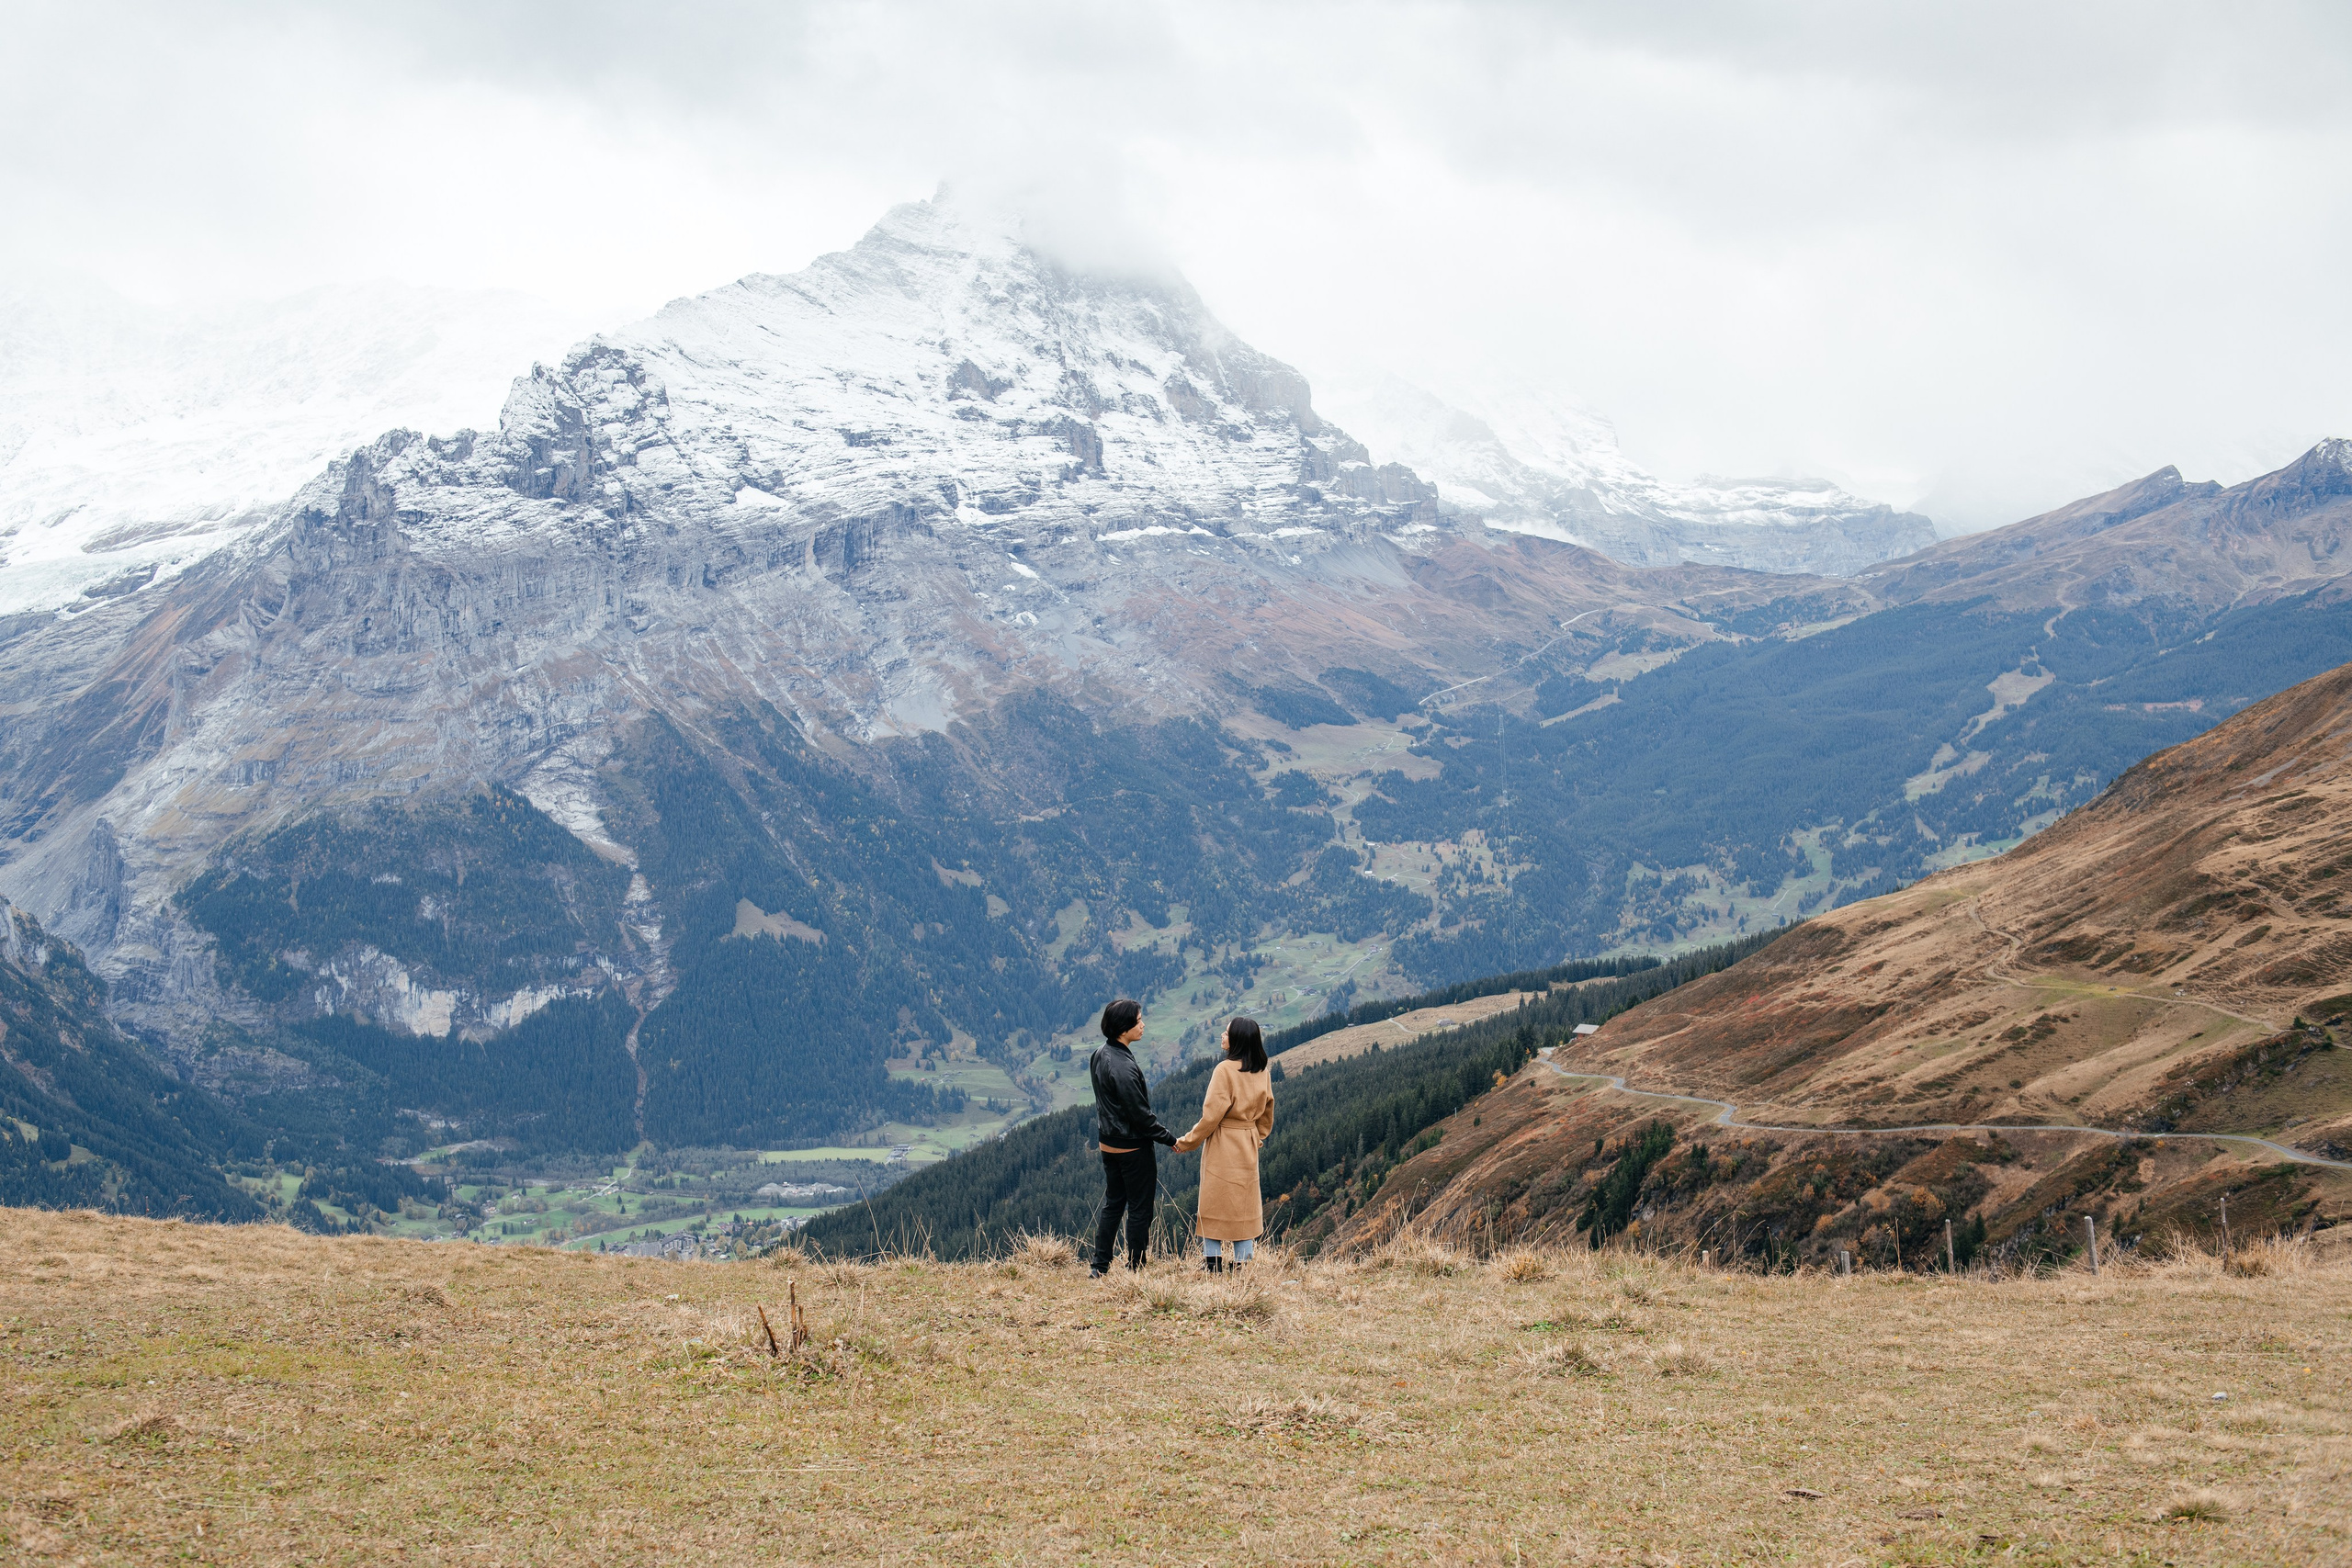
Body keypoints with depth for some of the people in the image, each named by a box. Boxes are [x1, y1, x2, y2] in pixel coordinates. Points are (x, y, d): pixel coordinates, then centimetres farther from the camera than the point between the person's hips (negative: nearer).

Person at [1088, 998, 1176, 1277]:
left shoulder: (1100, 1056, 4)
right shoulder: (1123, 1067, -25)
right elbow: (1141, 1115, -22)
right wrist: (1171, 1139, -14)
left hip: (1108, 1145, 9)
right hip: (1133, 1147, -9)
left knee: (1112, 1204, 16)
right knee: (1140, 1209, 2)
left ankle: (1100, 1267, 19)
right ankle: (1135, 1269, 8)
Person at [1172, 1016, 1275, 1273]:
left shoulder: (1225, 1069, -17)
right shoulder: (1261, 1072, 4)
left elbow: (1212, 1114, -17)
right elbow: (1267, 1110, 16)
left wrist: (1188, 1142, -7)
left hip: (1222, 1145, -6)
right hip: (1248, 1145, 6)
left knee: (1215, 1203, 2)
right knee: (1245, 1203, 11)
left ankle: (1213, 1266, 3)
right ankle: (1242, 1264, 13)